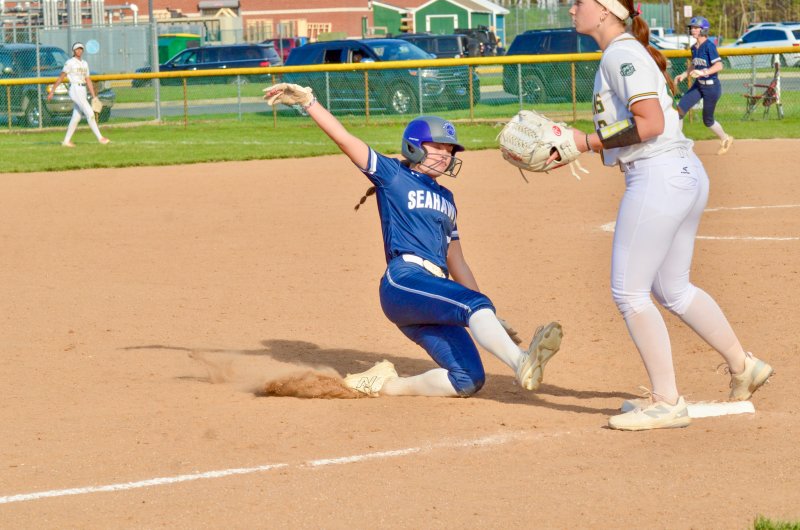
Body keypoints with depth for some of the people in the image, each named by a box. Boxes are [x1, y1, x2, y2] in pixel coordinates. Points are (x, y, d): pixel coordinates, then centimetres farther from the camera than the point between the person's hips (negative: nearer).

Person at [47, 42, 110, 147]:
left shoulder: (85, 64, 15)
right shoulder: (70, 63, -6)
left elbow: (88, 80, 16)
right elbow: (60, 78, -5)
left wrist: (94, 97, 12)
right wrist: (52, 92, -6)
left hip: (83, 91, 8)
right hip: (75, 90, -8)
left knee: (76, 117, 7)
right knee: (89, 113, -14)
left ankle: (66, 141, 13)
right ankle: (100, 137, -15)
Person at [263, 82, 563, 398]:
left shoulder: (445, 198, 28)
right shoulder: (393, 175, 12)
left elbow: (457, 264, 29)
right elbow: (343, 138, 3)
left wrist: (490, 320, 25)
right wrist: (307, 101, -8)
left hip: (436, 296, 7)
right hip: (404, 281, -7)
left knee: (469, 381, -8)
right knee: (474, 303, -32)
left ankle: (386, 385, 8)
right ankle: (521, 364, -56)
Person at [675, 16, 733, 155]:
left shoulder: (709, 46, -17)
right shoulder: (694, 48, 7)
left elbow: (719, 66, -24)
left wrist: (703, 72, -35)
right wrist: (684, 75, 8)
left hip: (711, 86, -7)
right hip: (698, 85, 8)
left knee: (707, 120, 6)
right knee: (679, 110, -8)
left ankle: (725, 139, 32)